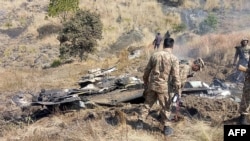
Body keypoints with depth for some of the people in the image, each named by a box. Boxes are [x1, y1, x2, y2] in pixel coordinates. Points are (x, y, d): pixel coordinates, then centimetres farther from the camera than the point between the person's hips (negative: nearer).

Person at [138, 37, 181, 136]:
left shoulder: (154, 55, 0)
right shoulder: (173, 59, -12)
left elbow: (147, 71, 7)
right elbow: (175, 77, -13)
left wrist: (145, 83, 21)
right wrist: (178, 91, -5)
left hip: (152, 85, 4)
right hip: (163, 86, -3)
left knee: (147, 104, 19)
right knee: (165, 107, 12)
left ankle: (140, 122, 27)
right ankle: (166, 128, 21)